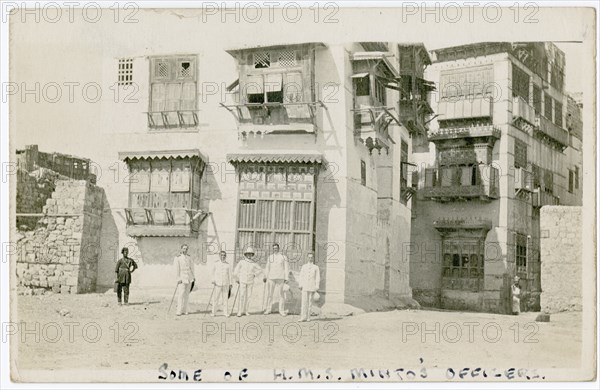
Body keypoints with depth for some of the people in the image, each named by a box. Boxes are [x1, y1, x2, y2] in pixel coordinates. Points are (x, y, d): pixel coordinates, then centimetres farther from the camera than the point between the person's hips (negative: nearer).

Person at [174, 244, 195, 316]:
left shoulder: (189, 257, 11)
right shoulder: (177, 258, -2)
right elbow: (177, 269, -7)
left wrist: (194, 276, 10)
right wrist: (178, 278, -12)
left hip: (189, 278, 4)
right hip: (182, 278, -4)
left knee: (186, 294, 4)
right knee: (181, 294, -12)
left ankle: (184, 310, 8)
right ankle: (179, 311, -10)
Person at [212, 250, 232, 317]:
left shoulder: (228, 265, 4)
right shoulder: (217, 264, 3)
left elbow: (229, 274, 8)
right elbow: (213, 272, 13)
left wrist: (230, 283, 7)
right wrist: (213, 280, 4)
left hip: (226, 284, 0)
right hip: (218, 284, 0)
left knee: (225, 298, 2)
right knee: (216, 298, -1)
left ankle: (226, 312, 8)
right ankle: (213, 312, 5)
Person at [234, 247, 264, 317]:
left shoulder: (253, 264, -3)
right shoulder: (242, 262, -11)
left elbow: (260, 270, 12)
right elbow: (236, 271, -3)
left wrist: (254, 275, 2)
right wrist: (237, 279, 5)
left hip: (250, 282, 3)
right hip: (242, 281, -3)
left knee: (248, 296, 4)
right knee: (242, 296, -11)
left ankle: (245, 310, 15)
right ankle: (240, 311, -8)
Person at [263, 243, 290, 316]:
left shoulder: (283, 257, 1)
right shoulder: (270, 258, 8)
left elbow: (286, 268, 1)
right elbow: (267, 268, 12)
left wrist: (286, 278, -6)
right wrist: (265, 277, 0)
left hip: (280, 278, -2)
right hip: (271, 278, 2)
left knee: (281, 294, -2)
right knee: (269, 294, 1)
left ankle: (282, 310, 6)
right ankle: (268, 309, 10)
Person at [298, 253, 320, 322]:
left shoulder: (316, 267, 7)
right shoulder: (304, 267, 12)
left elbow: (317, 277, 4)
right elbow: (301, 276, 10)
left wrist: (317, 286, -4)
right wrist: (300, 285, -1)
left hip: (312, 287, 0)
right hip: (305, 286, 0)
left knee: (310, 302, 0)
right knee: (304, 301, -8)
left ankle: (308, 317, 6)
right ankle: (303, 317, -12)